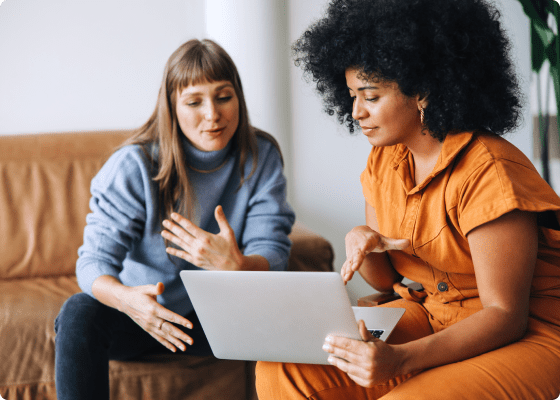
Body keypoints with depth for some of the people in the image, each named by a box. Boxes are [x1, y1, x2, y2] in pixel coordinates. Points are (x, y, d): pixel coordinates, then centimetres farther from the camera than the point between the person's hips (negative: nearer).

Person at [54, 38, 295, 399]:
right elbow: (94, 261, -19)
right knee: (79, 314, -32)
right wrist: (125, 298, -44)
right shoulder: (134, 166, -15)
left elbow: (273, 256, -13)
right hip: (142, 311, -1)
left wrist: (235, 265, -40)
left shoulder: (261, 158, -8)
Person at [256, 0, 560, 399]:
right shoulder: (383, 161, 4)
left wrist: (398, 359, -35)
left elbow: (505, 316, -21)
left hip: (524, 336, -6)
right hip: (428, 316, 7)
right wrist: (363, 245, -12)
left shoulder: (488, 172, -20)